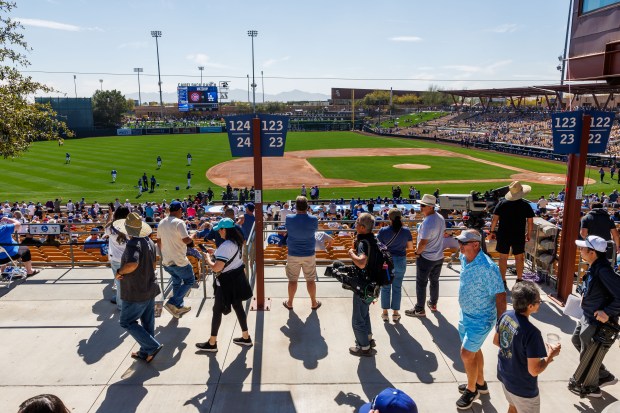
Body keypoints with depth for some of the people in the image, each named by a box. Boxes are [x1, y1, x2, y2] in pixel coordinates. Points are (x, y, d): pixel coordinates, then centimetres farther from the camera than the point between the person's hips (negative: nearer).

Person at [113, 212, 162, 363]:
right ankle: (146, 352, 28)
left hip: (136, 293, -8)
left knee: (127, 322, 5)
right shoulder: (149, 241, 5)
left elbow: (132, 264, -38)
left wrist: (119, 272, -20)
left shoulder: (133, 243, -22)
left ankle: (153, 346, 2)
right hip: (150, 288, 9)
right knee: (147, 322, 16)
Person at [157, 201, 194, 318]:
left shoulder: (161, 223, 8)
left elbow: (159, 241, 16)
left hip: (166, 261, 8)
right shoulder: (179, 222, -18)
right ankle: (172, 303, -1)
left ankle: (178, 307, 29)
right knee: (189, 281, 9)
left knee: (176, 282, 23)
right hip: (179, 261, -8)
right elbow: (186, 240, -25)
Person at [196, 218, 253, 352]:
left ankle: (212, 343, 17)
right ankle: (245, 337, 28)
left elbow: (216, 268, -29)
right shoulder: (236, 242, 3)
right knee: (238, 307, 18)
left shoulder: (226, 246, -26)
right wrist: (215, 252, 11)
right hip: (238, 277, 9)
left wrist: (208, 258, -12)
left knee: (217, 311, 5)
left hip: (227, 281, -9)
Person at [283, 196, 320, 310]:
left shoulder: (289, 218, -15)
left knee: (292, 280, 13)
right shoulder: (313, 220, -15)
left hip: (293, 254, 0)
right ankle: (314, 303, 28)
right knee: (310, 280, 14)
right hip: (309, 254, 0)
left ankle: (290, 303, 29)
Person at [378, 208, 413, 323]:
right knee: (397, 287, 12)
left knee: (385, 287, 12)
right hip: (400, 261, 1)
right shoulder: (406, 231, -9)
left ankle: (385, 313, 20)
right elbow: (410, 247, 1)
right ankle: (395, 313, 20)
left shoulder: (383, 231, -14)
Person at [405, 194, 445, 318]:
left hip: (426, 258, -8)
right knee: (434, 281, 22)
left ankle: (419, 309, 15)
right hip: (439, 256, 8)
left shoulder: (427, 222, -28)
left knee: (421, 283, 5)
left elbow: (423, 243, -26)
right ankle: (433, 304, 38)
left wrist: (417, 252, -9)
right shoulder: (441, 218, -1)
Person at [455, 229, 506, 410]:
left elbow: (500, 295, -24)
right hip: (465, 314, 8)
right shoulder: (464, 258, -5)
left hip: (481, 319, -8)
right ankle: (480, 383, 43)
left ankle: (472, 390, 24)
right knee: (473, 350, 22)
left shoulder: (487, 267, -29)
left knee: (467, 353, -1)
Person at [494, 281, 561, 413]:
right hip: (522, 388, -6)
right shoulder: (531, 332, -33)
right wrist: (551, 355, -11)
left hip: (504, 376, 7)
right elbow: (534, 370, -25)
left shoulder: (505, 316, -12)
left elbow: (496, 341, 6)